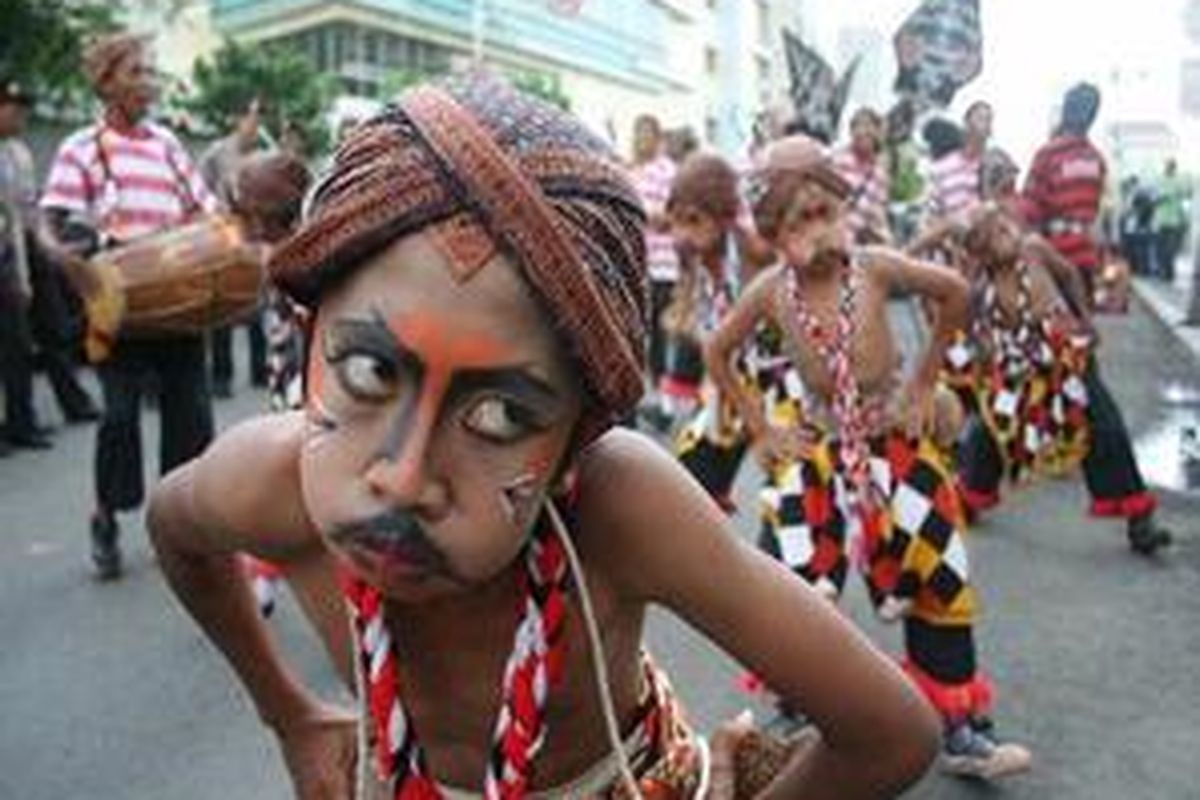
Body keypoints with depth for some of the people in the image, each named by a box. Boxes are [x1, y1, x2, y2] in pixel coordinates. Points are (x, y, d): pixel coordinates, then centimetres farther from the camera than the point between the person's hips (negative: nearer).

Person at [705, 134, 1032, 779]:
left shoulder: (875, 267, -18)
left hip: (893, 439, 0)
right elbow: (716, 354, 0)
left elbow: (954, 293, -1)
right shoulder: (770, 291, -16)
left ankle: (958, 730, 22)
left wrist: (925, 382, 0)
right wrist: (759, 430, -1)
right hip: (817, 448, 0)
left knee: (937, 580, 5)